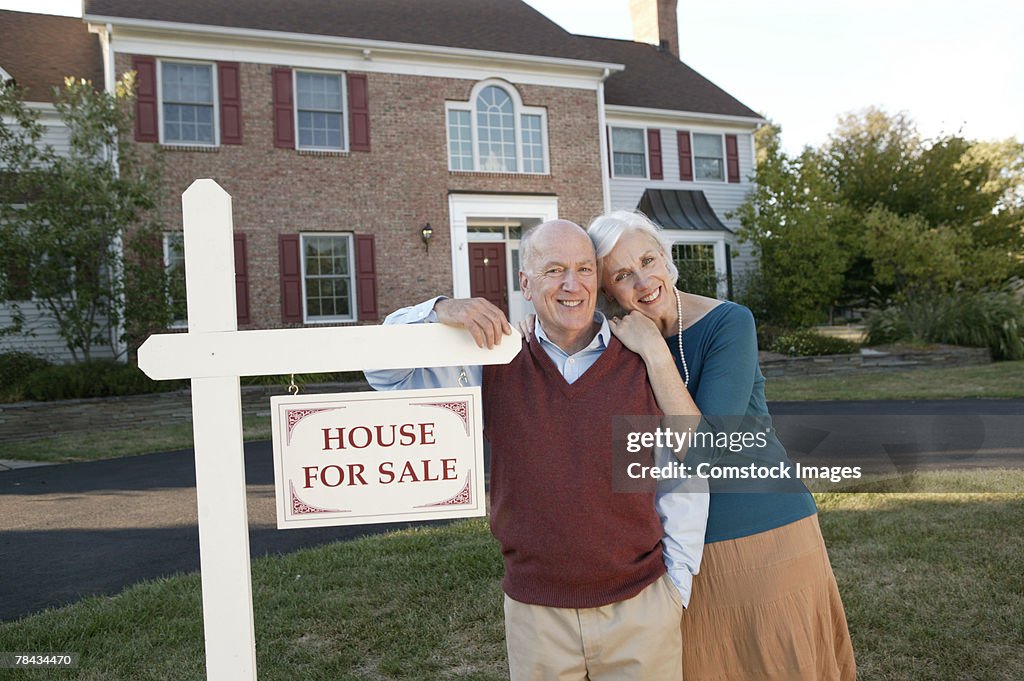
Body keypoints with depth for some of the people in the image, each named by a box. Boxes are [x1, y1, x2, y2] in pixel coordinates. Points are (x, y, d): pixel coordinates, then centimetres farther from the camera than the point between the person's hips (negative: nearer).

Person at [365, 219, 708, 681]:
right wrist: (438, 312, -18)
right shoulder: (496, 367, -1)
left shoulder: (645, 364, -4)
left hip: (639, 607, 0)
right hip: (535, 612, 1)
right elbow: (386, 372, 0)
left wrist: (676, 586, 3)